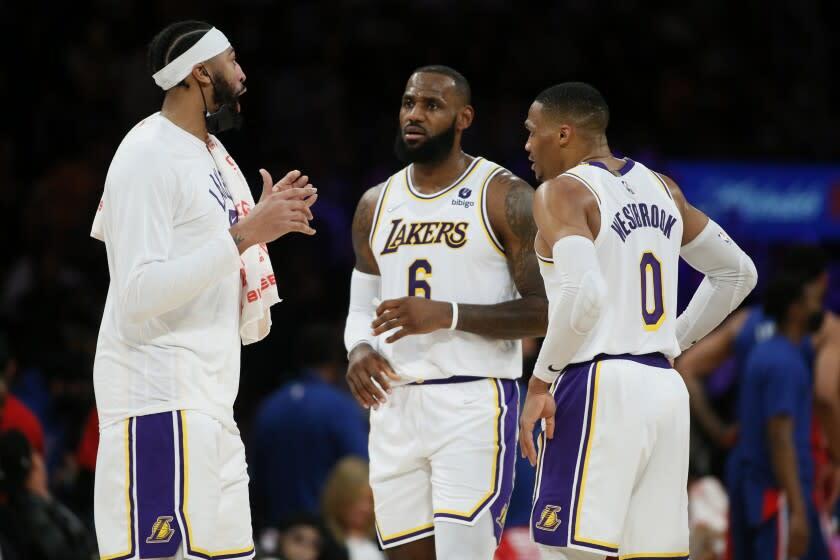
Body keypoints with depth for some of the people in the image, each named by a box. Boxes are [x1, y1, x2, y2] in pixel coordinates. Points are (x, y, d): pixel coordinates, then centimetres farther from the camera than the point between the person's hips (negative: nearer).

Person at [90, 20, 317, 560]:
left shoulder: (211, 154, 17)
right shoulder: (149, 155, -12)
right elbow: (139, 294, -21)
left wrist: (265, 224, 11)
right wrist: (244, 234, -22)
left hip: (209, 403, 10)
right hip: (158, 400, -10)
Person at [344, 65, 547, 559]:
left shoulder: (504, 198, -5)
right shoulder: (377, 205, 13)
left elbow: (545, 310, -10)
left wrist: (449, 315, -21)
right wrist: (359, 348, -3)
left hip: (472, 405, -6)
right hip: (394, 405, 6)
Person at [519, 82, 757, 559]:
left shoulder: (562, 192, -7)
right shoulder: (661, 189, 16)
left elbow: (584, 293, -22)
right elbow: (738, 273, 24)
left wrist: (541, 382, -14)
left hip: (598, 385, -8)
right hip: (665, 387, 8)